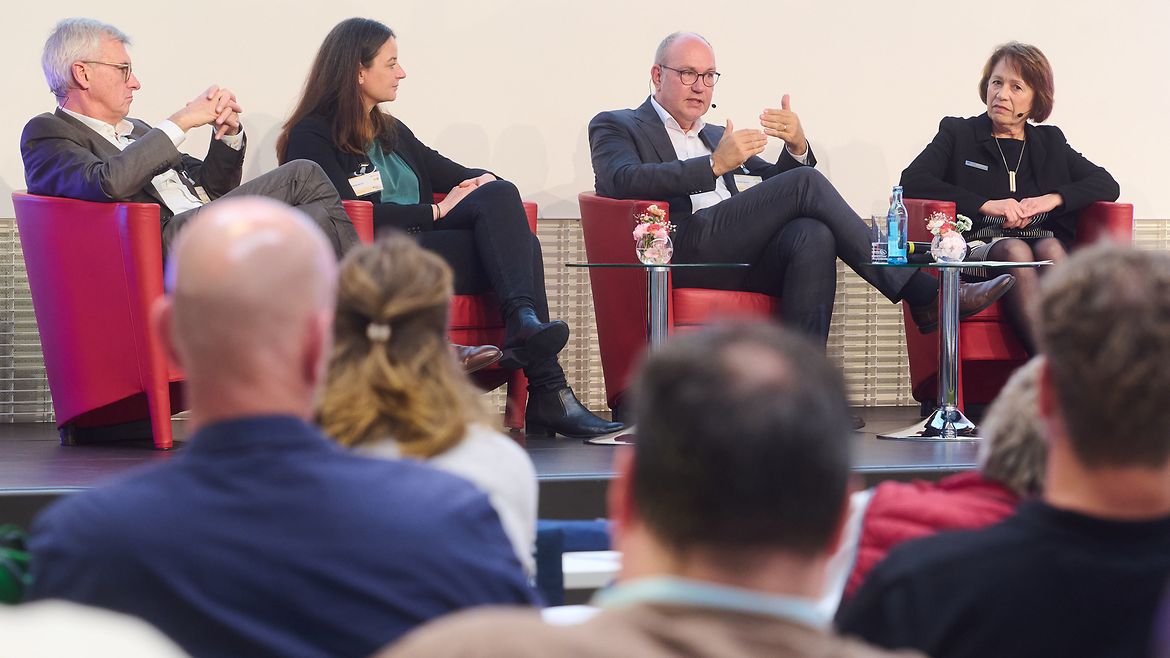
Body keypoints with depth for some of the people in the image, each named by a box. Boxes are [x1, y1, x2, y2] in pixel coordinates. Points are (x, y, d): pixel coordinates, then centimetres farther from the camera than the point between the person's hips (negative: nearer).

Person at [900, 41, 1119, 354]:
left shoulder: (1050, 142, 25)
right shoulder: (958, 132, 17)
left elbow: (1107, 185, 16)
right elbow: (912, 181, 0)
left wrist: (1053, 199, -3)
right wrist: (986, 205, -9)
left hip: (1046, 243, 2)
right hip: (978, 246, -2)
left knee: (1050, 249, -33)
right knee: (1015, 251, -35)